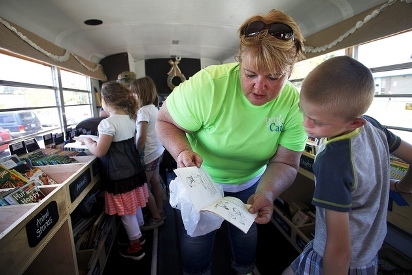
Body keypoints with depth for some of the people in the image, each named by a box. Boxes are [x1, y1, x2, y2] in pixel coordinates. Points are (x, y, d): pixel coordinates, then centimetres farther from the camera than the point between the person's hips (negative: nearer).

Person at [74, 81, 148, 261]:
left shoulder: (108, 123, -22)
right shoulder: (130, 118, 2)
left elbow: (99, 152, -18)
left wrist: (86, 140, -1)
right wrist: (98, 139, 19)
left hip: (119, 176, -7)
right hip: (134, 170, 8)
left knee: (126, 213, 9)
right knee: (134, 207, 23)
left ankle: (134, 247, 28)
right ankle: (138, 235, 43)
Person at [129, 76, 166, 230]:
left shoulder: (143, 111, -19)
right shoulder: (154, 108, 7)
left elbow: (142, 138, -22)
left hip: (148, 155, -9)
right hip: (157, 151, 9)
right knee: (155, 182, 18)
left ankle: (156, 217, 19)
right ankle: (160, 212, 33)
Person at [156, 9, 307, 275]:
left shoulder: (294, 105, -23)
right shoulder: (208, 84, -32)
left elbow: (285, 163, -19)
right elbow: (165, 122, -21)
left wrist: (267, 192, -39)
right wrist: (182, 150, -40)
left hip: (250, 182, 3)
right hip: (202, 180, -2)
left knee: (247, 237, 26)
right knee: (197, 241, 15)